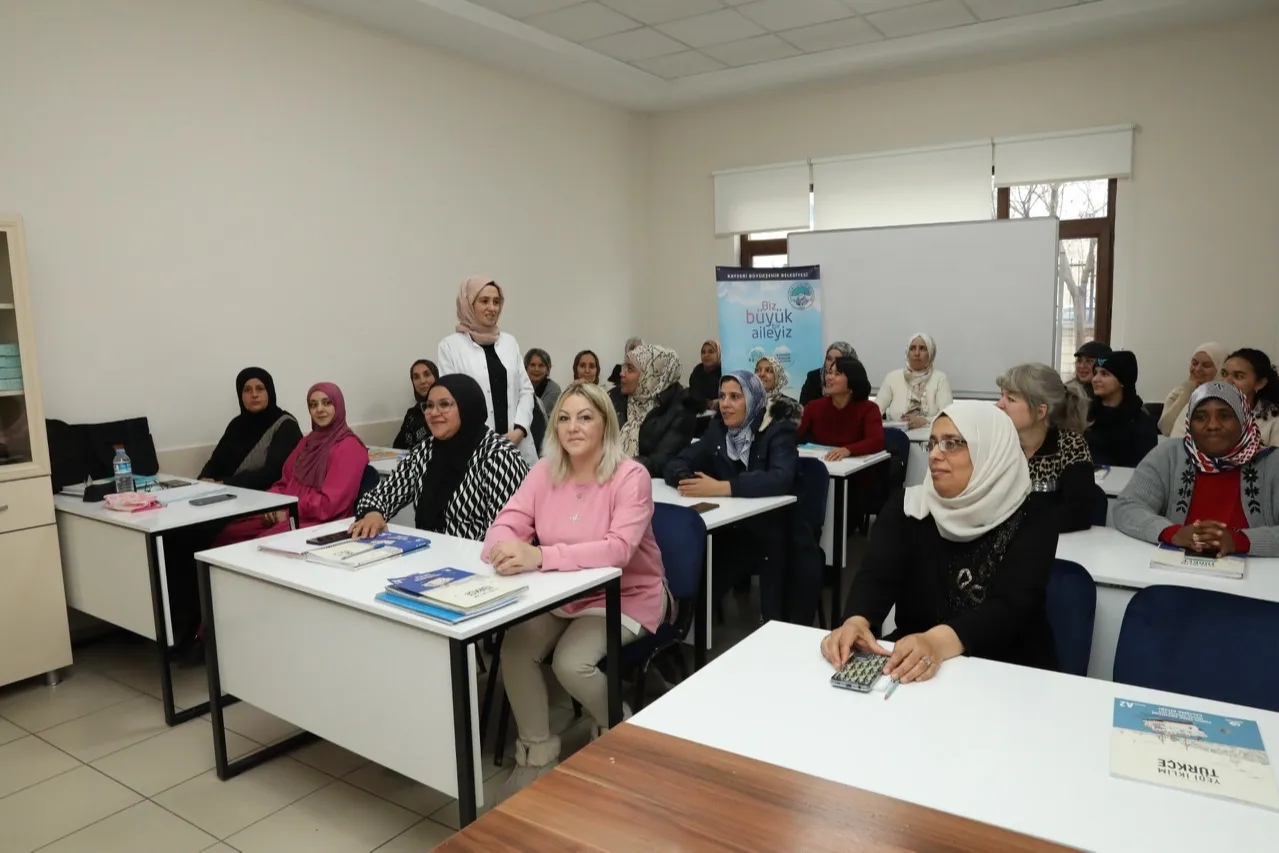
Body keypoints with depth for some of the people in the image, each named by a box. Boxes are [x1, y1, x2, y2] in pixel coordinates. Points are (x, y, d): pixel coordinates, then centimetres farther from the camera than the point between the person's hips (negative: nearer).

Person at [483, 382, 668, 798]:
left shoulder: (631, 476, -18)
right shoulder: (544, 472, -2)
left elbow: (618, 549, -32)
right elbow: (505, 526, -9)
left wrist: (540, 556, -42)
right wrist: (505, 549, -35)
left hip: (626, 595, -5)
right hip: (564, 594, 5)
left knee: (571, 663, -25)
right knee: (514, 648, -18)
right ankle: (537, 754, 5)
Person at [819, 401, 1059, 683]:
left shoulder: (1032, 522, -4)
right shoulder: (906, 507, 3)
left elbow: (1011, 606, -19)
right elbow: (876, 575, -11)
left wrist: (940, 642, -38)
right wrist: (856, 622, -34)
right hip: (912, 666, 2)